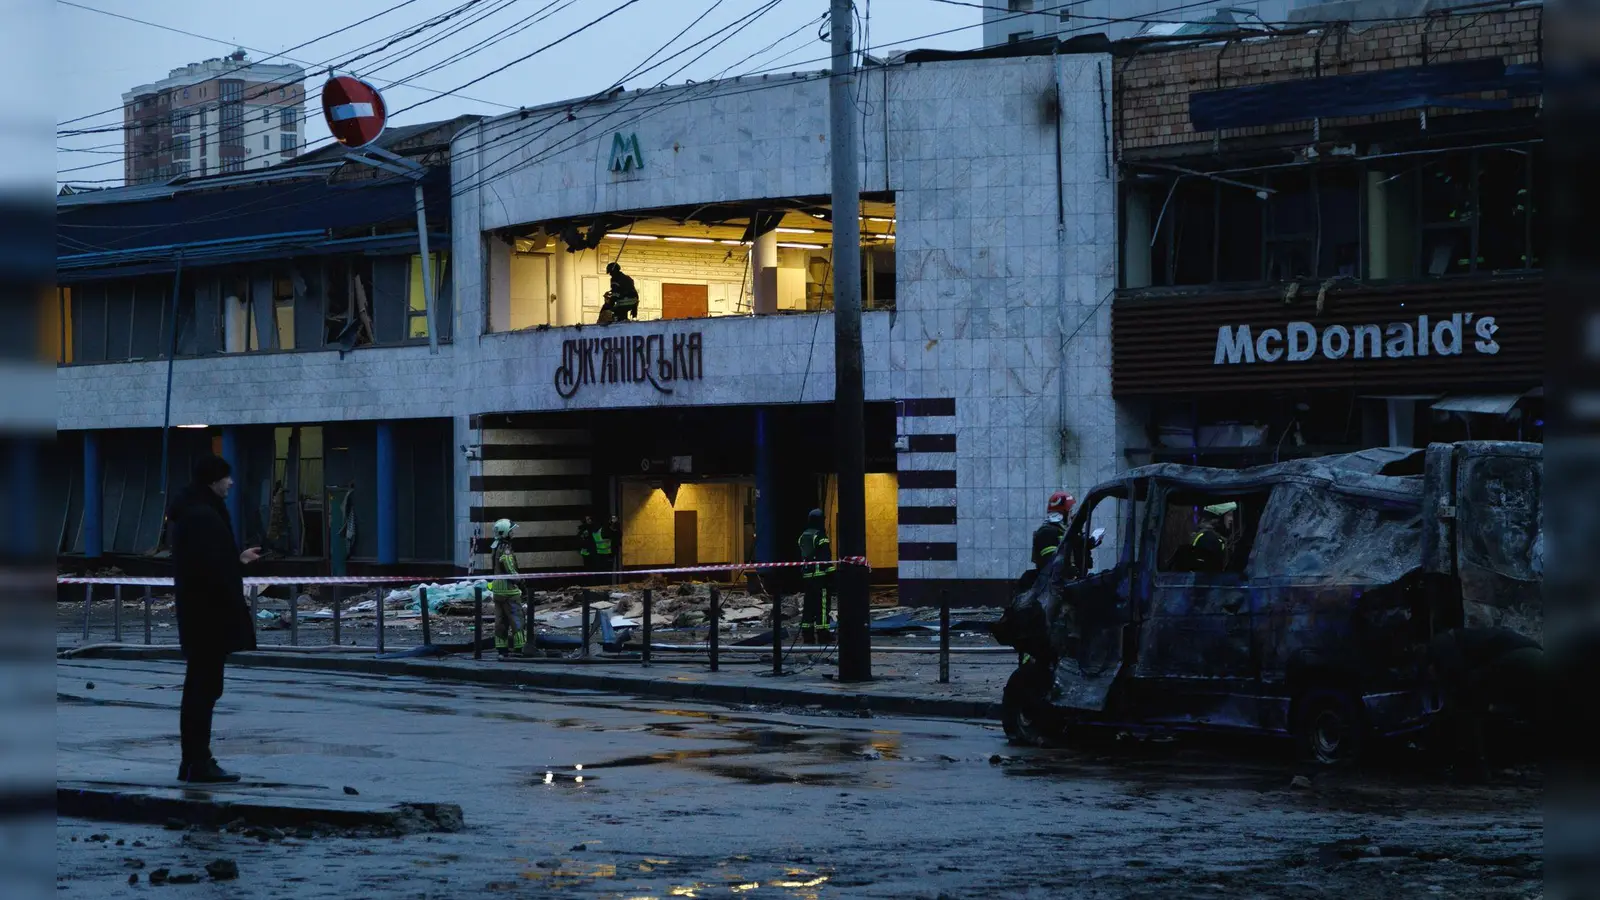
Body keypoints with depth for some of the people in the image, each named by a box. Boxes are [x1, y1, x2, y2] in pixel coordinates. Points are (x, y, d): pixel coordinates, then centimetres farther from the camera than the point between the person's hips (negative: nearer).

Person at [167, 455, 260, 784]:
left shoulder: (191, 512, 14)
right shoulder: (203, 515, -18)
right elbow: (212, 567, -24)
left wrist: (238, 558, 27)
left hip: (197, 611, 10)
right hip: (209, 611, -10)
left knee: (198, 687, 13)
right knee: (205, 687, -6)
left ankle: (193, 762, 18)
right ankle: (199, 764, -4)